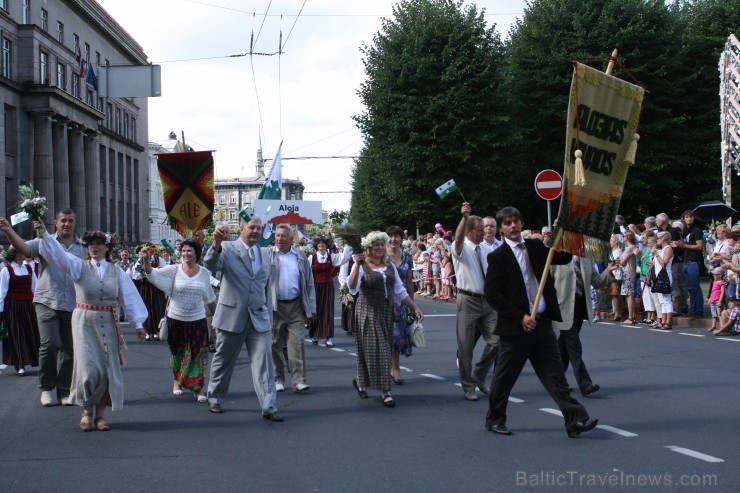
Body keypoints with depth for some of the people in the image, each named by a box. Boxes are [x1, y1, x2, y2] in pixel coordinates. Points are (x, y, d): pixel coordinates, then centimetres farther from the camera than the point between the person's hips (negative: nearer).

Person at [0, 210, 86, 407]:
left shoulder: (83, 248, 9)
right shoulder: (45, 242, 2)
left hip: (73, 305, 3)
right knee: (49, 344, -11)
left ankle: (64, 391, 17)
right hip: (47, 302, -3)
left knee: (69, 348, 7)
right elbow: (24, 248, -14)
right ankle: (47, 388, 7)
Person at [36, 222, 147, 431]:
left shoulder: (116, 272, 5)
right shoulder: (79, 267, 0)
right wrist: (44, 233, -26)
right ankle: (87, 412, 11)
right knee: (88, 368, -8)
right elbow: (58, 253, -13)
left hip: (108, 323, 2)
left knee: (108, 369, 2)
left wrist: (138, 323, 1)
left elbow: (130, 297, 4)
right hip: (84, 322, -2)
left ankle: (100, 414, 13)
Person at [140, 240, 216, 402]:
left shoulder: (204, 273, 1)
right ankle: (177, 381, 33)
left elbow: (209, 298, 12)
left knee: (197, 354, -2)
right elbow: (153, 274, -15)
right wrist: (146, 260, -33)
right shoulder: (174, 270, -5)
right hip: (176, 319, 0)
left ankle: (198, 388, 5)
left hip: (197, 320, 0)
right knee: (177, 352, 14)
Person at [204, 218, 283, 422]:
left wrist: (269, 316, 15)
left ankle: (269, 407, -4)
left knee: (264, 362, -5)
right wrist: (217, 243, -44)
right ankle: (214, 398, 30)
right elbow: (210, 265, -25)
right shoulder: (227, 249, -5)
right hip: (232, 316, -3)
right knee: (223, 361, 11)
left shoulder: (263, 255, 12)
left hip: (259, 318, 4)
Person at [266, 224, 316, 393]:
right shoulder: (267, 256, 1)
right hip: (274, 307, -1)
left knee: (297, 343, -5)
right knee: (275, 344, 6)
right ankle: (278, 379, 16)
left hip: (296, 306, 1)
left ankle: (299, 380, -4)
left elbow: (309, 283, 11)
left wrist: (311, 307, 7)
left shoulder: (300, 257, 8)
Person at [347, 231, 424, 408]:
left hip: (386, 312, 6)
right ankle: (385, 391, -3)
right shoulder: (361, 265, -6)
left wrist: (414, 308, 10)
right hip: (368, 312, -6)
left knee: (385, 350, 7)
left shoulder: (389, 266, 12)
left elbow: (400, 291, 16)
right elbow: (352, 287, -23)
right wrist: (358, 265, -33)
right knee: (372, 349, -7)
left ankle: (360, 381, 26)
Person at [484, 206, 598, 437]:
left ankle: (575, 419, -2)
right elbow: (492, 294, -11)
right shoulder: (497, 256, -6)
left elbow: (564, 258, 10)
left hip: (542, 322, 4)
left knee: (555, 375, 2)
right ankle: (494, 419, 25)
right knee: (504, 377, 8)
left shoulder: (535, 247, 10)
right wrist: (521, 317, -17)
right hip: (515, 326, -4)